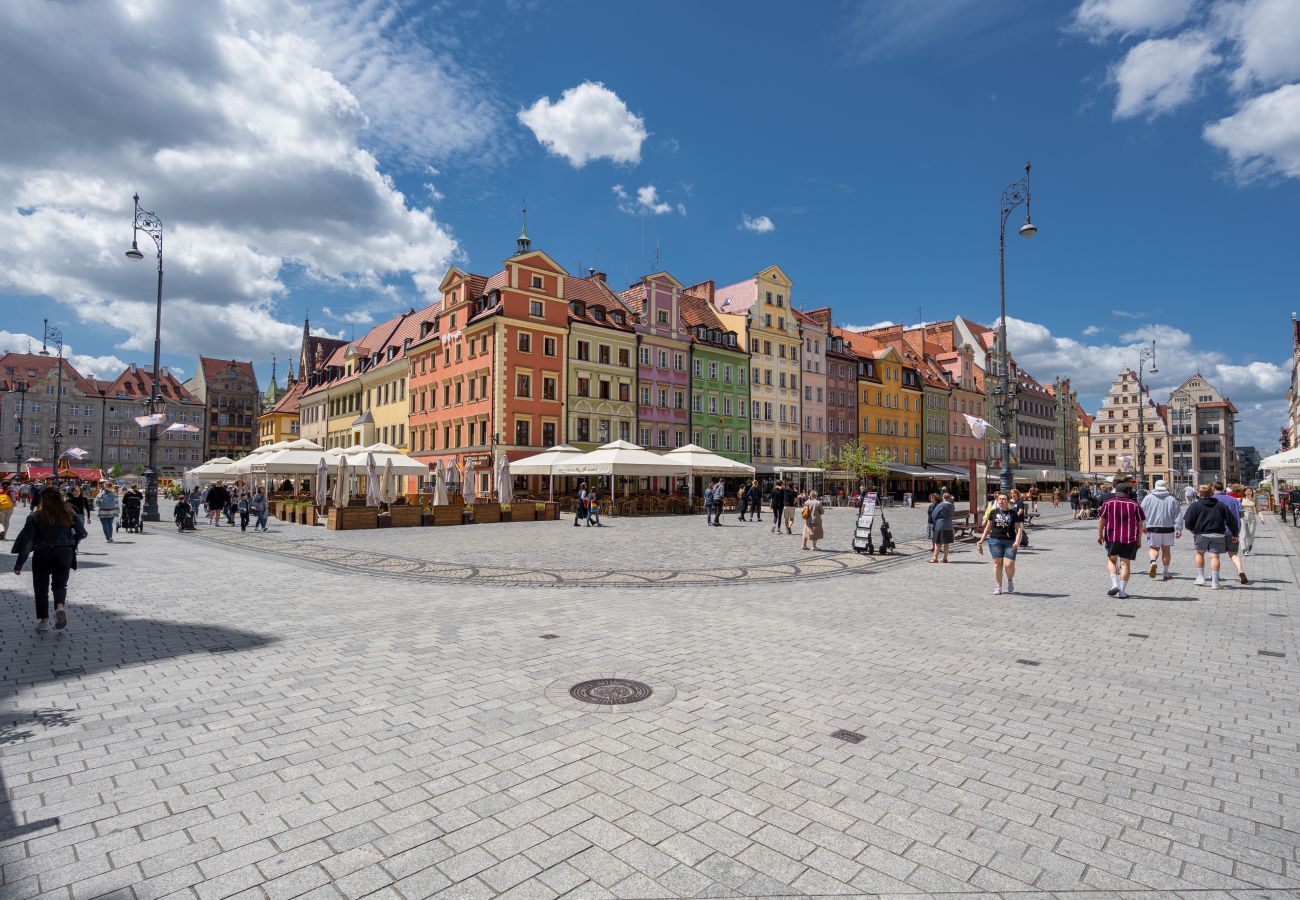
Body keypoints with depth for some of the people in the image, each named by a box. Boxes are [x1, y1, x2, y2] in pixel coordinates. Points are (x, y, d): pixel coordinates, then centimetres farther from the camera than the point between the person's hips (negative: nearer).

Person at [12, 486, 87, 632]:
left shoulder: (35, 516, -6)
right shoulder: (69, 514, 0)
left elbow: (26, 540, -7)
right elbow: (82, 533, 0)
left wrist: (19, 564, -3)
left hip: (42, 554, -2)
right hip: (65, 553, 2)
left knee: (41, 588, 13)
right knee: (60, 584, 15)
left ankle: (43, 620, 14)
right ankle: (60, 607, -13)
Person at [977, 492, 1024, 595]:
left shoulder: (1014, 513, 1)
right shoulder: (994, 512, 8)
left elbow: (1019, 529, -2)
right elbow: (988, 527, 14)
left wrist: (1017, 541, -16)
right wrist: (981, 540, 12)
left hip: (1010, 542, -2)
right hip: (995, 540, 2)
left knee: (1009, 564, -9)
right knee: (997, 563, 3)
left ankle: (1010, 580, 23)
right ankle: (998, 587, 11)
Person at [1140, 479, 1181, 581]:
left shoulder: (1148, 498, 0)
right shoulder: (1172, 499, 2)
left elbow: (1142, 513, 3)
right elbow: (1177, 516, 1)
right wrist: (1178, 529, 3)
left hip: (1152, 528, -1)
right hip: (1168, 528, 1)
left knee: (1154, 548, 8)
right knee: (1166, 549, 10)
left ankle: (1153, 561, -22)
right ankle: (1166, 572, 15)